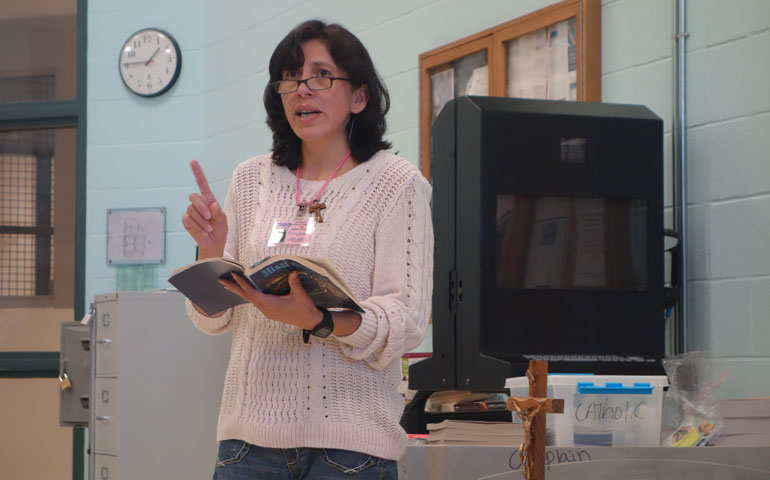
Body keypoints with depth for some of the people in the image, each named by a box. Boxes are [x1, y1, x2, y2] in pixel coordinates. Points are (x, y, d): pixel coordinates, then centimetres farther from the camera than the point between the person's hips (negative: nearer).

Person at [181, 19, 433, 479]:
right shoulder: (252, 178, 11)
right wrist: (211, 252, -9)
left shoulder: (397, 182, -1)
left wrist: (317, 321, -28)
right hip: (252, 432, 3)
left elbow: (408, 320, -11)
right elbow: (213, 320, 11)